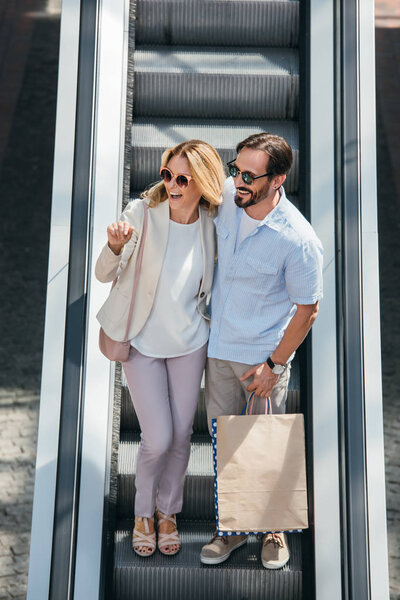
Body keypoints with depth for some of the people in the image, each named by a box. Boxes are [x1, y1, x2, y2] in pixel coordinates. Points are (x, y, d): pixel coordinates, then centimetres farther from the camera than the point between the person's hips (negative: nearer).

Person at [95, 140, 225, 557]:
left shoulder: (210, 224, -5)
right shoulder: (142, 213, -16)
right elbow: (104, 275, -13)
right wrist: (116, 246, -34)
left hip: (189, 343, 3)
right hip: (142, 343, -3)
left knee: (181, 436, 12)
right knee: (158, 439, -3)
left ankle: (167, 511, 37)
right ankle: (143, 512, 27)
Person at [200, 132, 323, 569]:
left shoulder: (298, 240, -24)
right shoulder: (223, 197, -10)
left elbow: (307, 309, -14)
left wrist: (273, 364, -11)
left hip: (264, 356, -5)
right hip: (218, 347, 5)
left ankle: (274, 528, 35)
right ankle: (232, 527, 34)